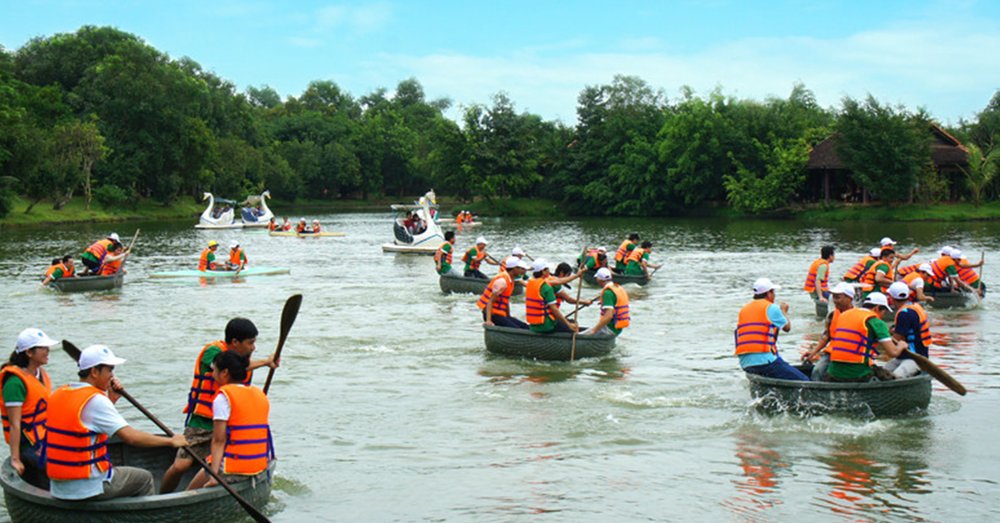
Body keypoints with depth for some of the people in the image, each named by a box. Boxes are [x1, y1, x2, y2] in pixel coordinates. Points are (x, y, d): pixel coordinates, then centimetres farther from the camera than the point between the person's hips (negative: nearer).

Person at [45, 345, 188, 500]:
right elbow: (131, 437, -24)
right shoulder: (95, 400, -19)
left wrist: (111, 399, 10)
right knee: (144, 479, 13)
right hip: (87, 488, -8)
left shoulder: (57, 395, 7)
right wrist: (171, 441, -15)